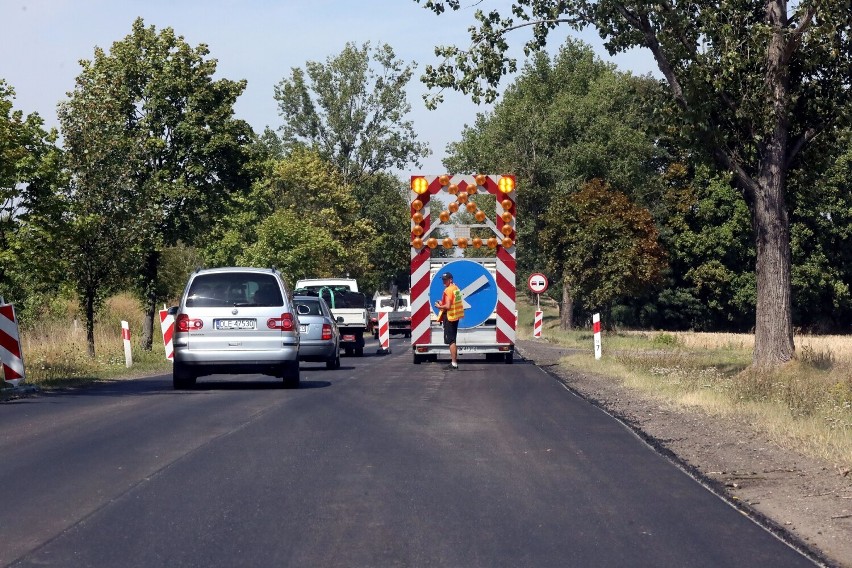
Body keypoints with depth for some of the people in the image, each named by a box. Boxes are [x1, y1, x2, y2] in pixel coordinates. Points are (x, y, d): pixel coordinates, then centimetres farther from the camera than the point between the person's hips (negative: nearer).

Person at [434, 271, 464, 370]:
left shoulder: (448, 290, -17)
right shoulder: (456, 288, 12)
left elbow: (447, 306, -23)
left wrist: (439, 306, -6)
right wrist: (443, 303, 14)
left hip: (449, 317, -10)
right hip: (455, 316, 10)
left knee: (451, 341, -8)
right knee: (453, 340, 16)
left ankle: (454, 363, -9)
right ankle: (454, 361, 20)